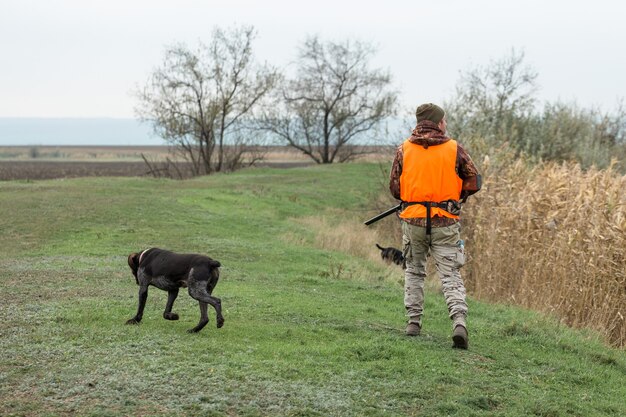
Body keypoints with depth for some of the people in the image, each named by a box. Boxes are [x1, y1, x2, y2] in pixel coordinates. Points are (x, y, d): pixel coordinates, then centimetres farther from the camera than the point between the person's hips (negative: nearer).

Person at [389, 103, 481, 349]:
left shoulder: (404, 149, 2)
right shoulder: (454, 149, 0)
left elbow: (394, 187, 5)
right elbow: (474, 181, 4)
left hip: (413, 220, 1)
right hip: (445, 221, -1)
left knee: (414, 271, 18)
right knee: (451, 276, 0)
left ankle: (413, 322, 15)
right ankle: (459, 322, -18)